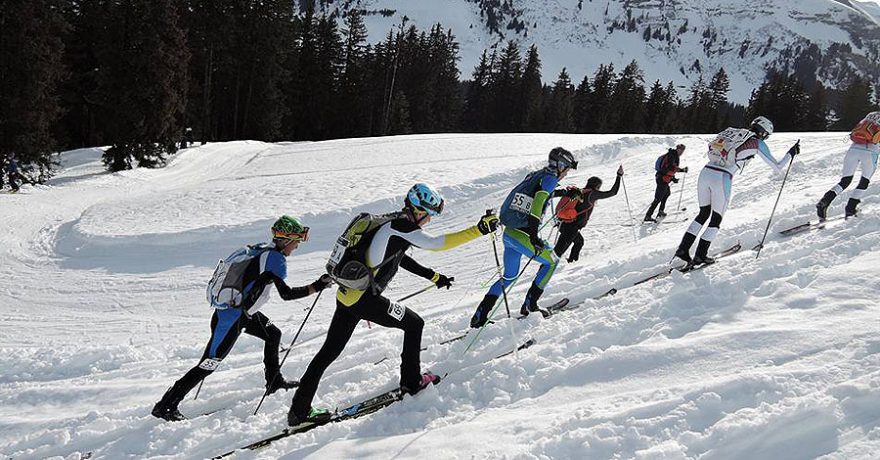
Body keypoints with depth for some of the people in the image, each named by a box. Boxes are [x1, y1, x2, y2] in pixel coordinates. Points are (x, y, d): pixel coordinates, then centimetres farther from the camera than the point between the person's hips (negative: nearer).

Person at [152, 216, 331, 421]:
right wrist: (317, 287, -16)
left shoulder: (261, 249, 8)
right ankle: (166, 406, -1)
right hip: (231, 318, -10)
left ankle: (274, 382, 35)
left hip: (242, 310, 10)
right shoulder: (275, 258, -18)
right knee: (208, 364, -5)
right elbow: (286, 293, -21)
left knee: (273, 334, 23)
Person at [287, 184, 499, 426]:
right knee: (414, 323, 9)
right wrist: (479, 229, -16)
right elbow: (437, 243, -18)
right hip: (364, 299, -9)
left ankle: (299, 409, 19)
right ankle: (411, 381, 18)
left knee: (329, 351, 14)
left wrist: (433, 276, 33)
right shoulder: (401, 227, -11)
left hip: (346, 295, 9)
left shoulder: (391, 223, 18)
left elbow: (400, 258, 30)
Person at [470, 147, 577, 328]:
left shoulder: (533, 175, 15)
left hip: (508, 233, 8)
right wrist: (533, 236, -29)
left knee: (509, 276, 21)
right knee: (552, 261, 14)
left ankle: (479, 316, 17)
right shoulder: (550, 178, -8)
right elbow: (538, 203, -22)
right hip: (522, 236, -8)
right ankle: (529, 305, 12)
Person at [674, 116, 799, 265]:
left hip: (705, 172, 5)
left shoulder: (731, 132, 22)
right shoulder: (757, 143, 8)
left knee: (704, 213, 19)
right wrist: (791, 153, 27)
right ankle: (700, 256, 11)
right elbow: (777, 167, 12)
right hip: (722, 178, -5)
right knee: (716, 219, 11)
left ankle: (683, 249, 11)